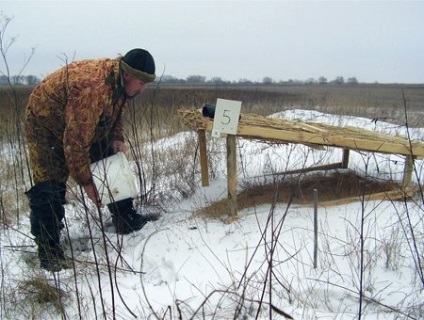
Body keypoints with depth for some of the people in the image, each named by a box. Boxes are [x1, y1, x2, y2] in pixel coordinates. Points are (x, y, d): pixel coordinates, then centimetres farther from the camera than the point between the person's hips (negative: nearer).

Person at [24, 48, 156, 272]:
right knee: (49, 188, -14)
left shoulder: (120, 81, -12)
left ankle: (124, 219, 20)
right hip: (46, 123, -8)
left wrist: (117, 139, -10)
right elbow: (76, 141, -37)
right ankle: (48, 250, -6)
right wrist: (85, 181, -27)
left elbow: (116, 112, 9)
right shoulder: (92, 88, -40)